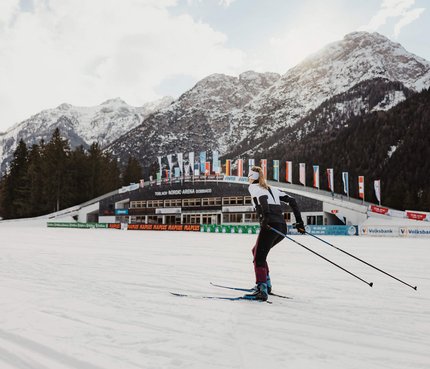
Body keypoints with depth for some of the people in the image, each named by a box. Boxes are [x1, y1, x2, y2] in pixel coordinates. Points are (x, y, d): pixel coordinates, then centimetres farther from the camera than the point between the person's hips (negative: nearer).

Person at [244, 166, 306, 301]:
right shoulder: (272, 189, 26)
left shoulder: (253, 187, 9)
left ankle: (262, 290, -21)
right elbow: (292, 200, 18)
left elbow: (262, 198, -14)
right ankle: (266, 283, 23)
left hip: (270, 225, -7)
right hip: (283, 227, 7)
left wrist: (265, 216, -27)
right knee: (257, 251, 24)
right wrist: (299, 221, 15)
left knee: (259, 259, -6)